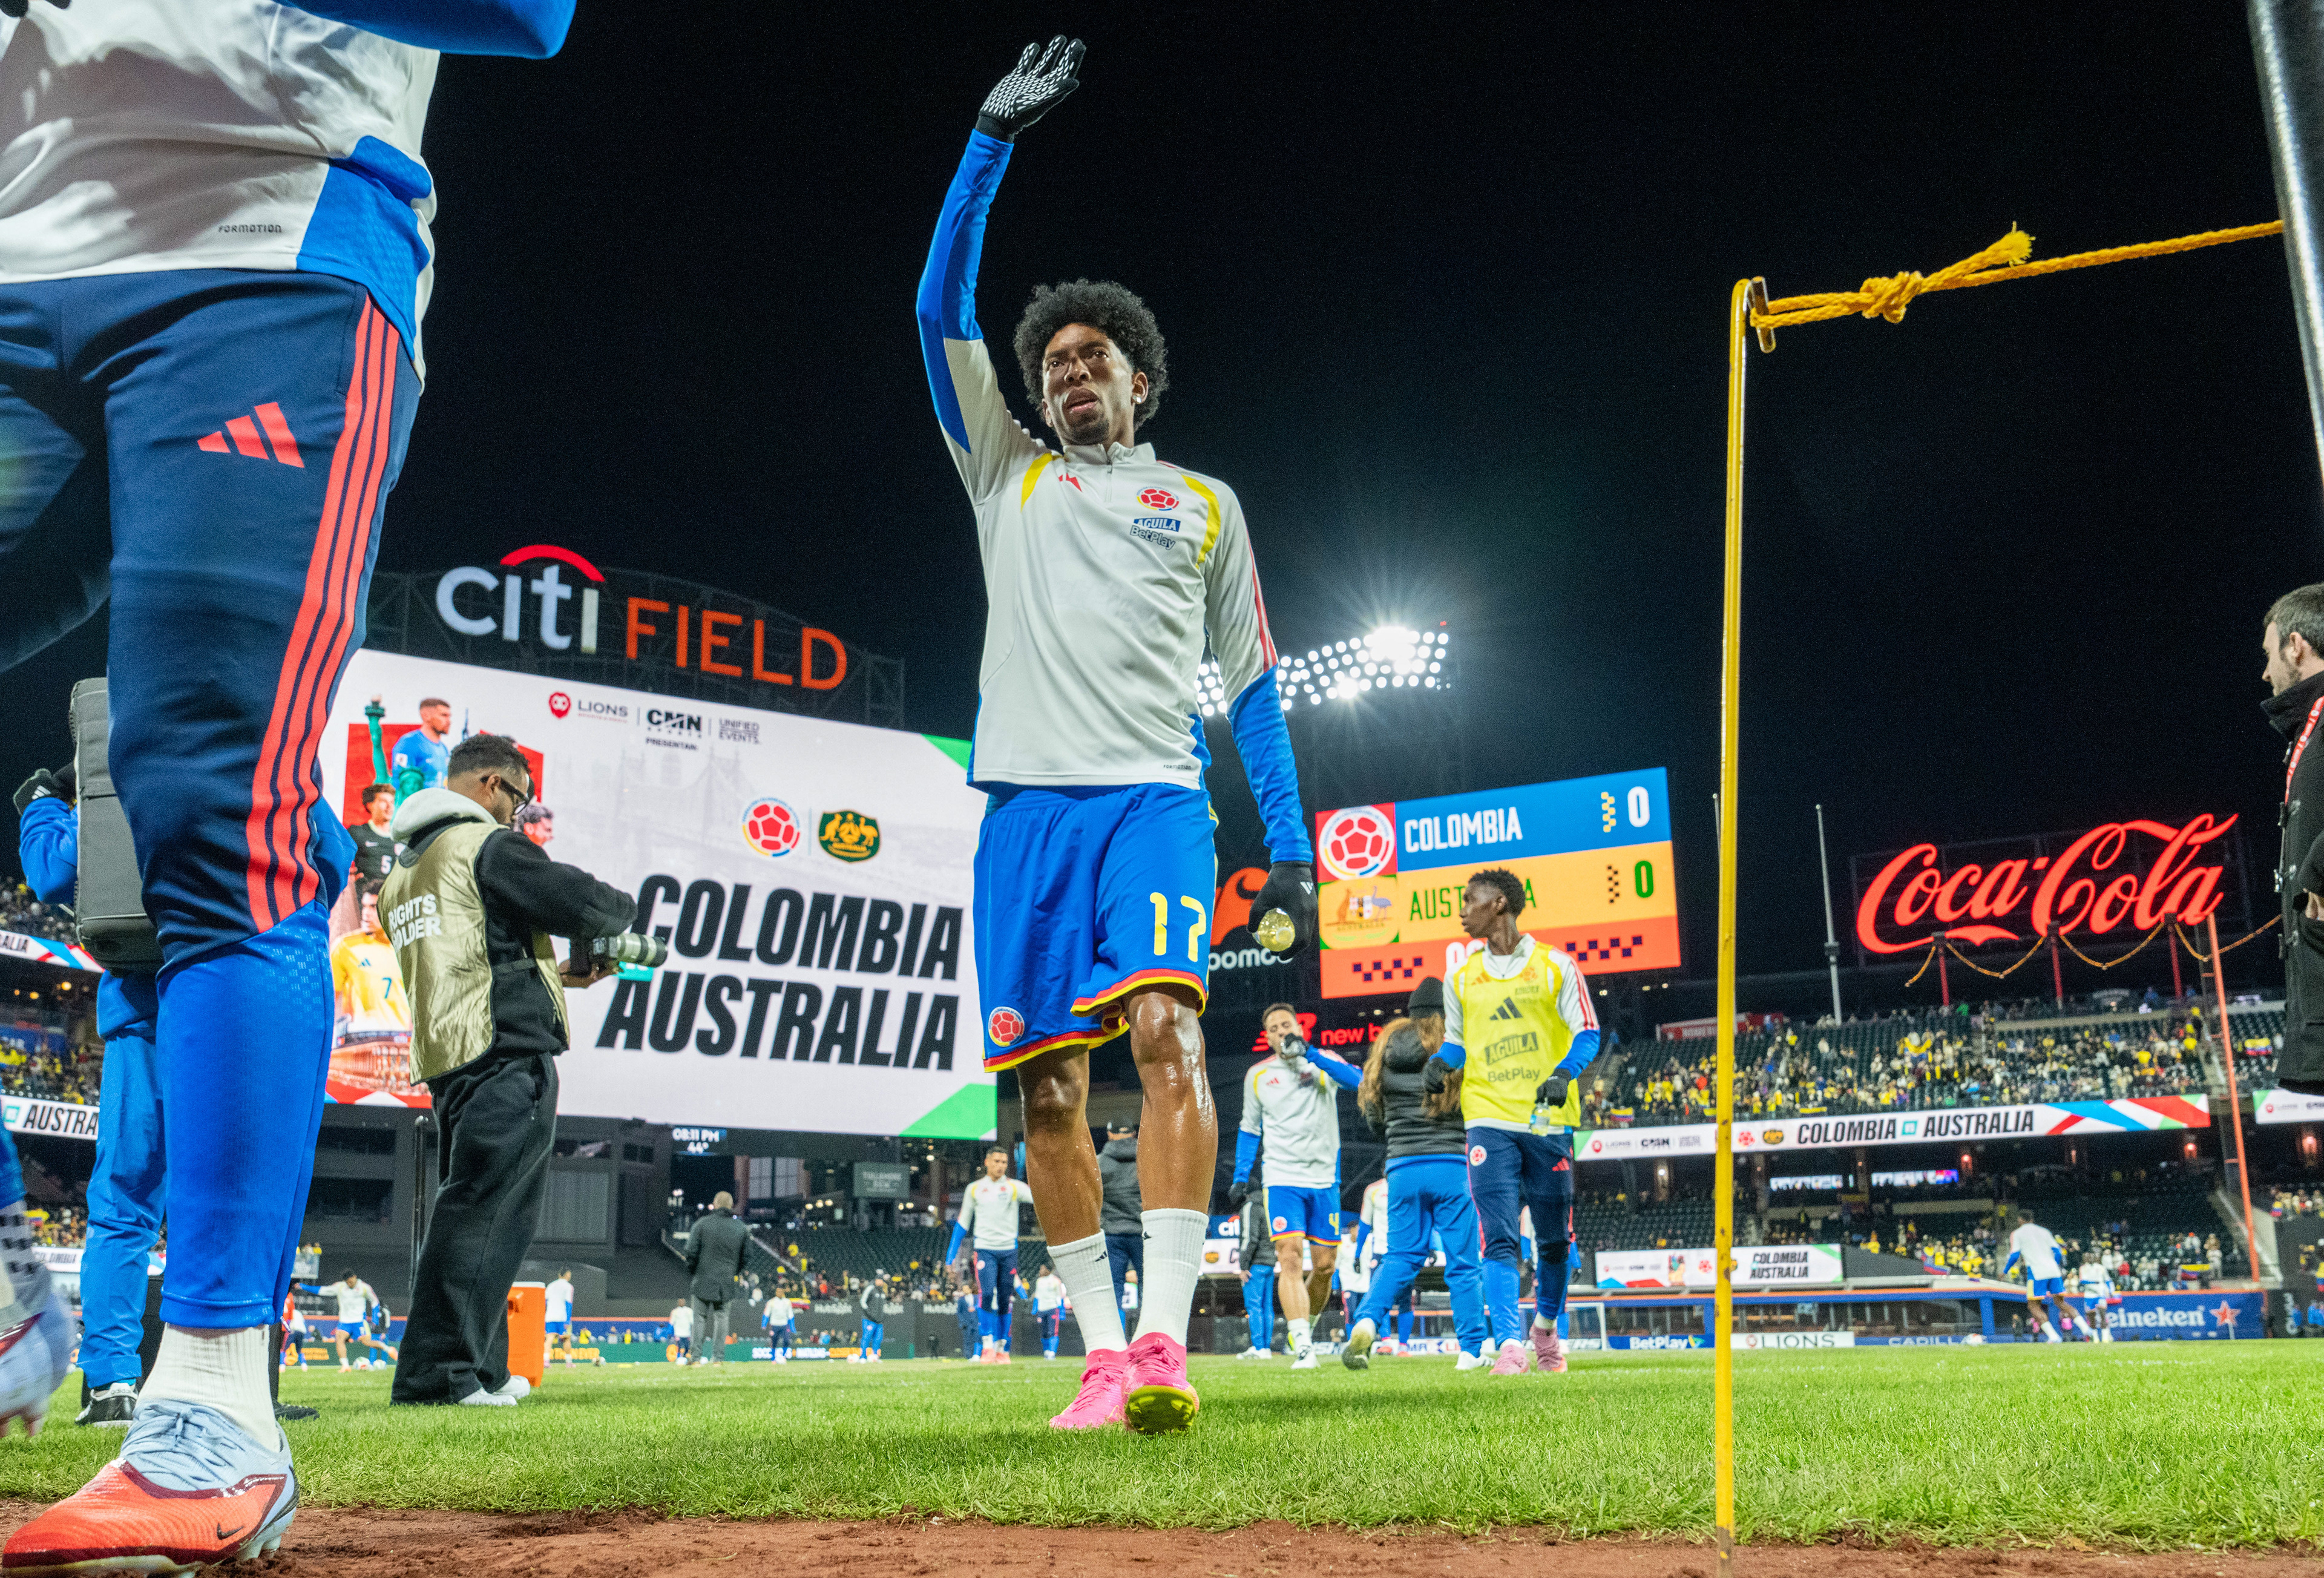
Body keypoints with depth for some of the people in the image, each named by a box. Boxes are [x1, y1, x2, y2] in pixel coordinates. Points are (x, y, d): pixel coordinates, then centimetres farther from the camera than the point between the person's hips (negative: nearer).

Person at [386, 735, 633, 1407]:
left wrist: (557, 973, 28)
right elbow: (582, 902, -13)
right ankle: (440, 1371, -13)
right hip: (507, 1056, -9)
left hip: (445, 1066, 10)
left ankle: (480, 1369, 16)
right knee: (481, 1208, -10)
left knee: (478, 1209, 13)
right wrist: (624, 907, 10)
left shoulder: (406, 871, 23)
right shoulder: (488, 846, -7)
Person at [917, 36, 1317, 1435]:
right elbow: (943, 307, 13)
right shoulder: (1007, 475, 22)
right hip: (1028, 800, 2)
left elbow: (1252, 680, 17)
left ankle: (1165, 1339, -28)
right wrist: (992, 142, 6)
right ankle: (1102, 1351, 5)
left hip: (1156, 795, -2)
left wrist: (1290, 838, 8)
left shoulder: (1204, 503, 20)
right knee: (1048, 1079, -3)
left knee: (1164, 1020, -24)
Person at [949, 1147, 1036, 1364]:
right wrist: (951, 1254, 11)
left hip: (1008, 1250, 1)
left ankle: (1002, 1349, 12)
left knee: (1004, 1300, 3)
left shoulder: (1014, 1187, 6)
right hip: (984, 1249, -1)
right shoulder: (974, 1189, 9)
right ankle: (988, 1345, -13)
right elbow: (963, 1223, 15)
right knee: (986, 1294, -18)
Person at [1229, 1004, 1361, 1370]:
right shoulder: (1257, 1075, 8)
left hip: (1324, 1179, 1)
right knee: (1289, 1258, -17)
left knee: (1324, 1265, 4)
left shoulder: (1324, 1062, 4)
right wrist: (1241, 1178, 7)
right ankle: (1302, 1347, -22)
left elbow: (1358, 1080, -17)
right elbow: (1249, 1130, 17)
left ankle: (1303, 1324, 30)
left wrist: (1308, 1053, -22)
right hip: (1282, 1180, -1)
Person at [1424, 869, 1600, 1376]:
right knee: (1500, 1241, -12)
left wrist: (1563, 1072, -16)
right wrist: (1439, 1063, 1)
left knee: (1554, 1240, 9)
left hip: (1549, 1120, -1)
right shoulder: (1462, 978, 13)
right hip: (1490, 1120, 1)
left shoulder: (1555, 966, 4)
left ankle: (1546, 1328, 32)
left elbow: (1587, 1034, 2)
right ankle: (1509, 1345, -17)